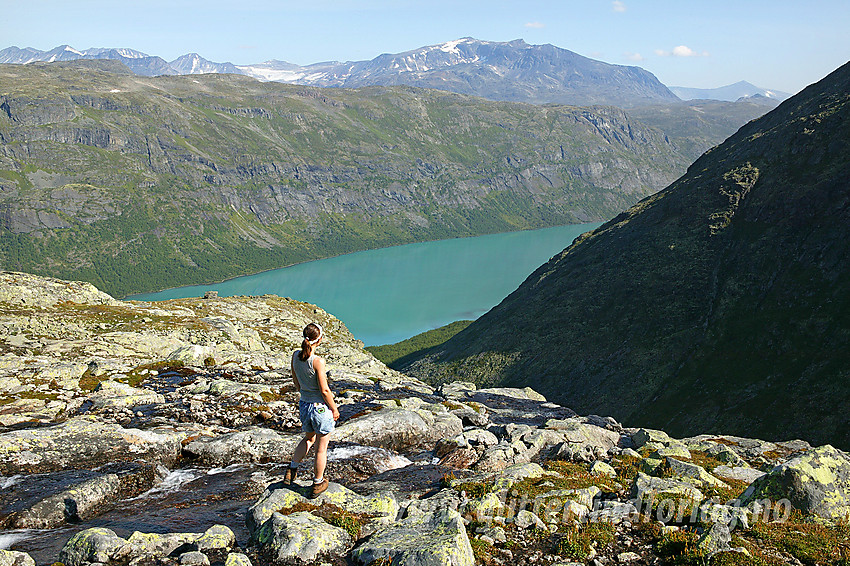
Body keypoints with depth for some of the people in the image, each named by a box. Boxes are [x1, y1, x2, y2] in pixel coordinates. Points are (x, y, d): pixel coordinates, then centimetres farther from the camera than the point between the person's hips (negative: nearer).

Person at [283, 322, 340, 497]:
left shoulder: (296, 355, -5)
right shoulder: (318, 361, -25)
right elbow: (325, 390, -19)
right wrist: (335, 409, -5)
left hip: (304, 405, 6)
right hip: (321, 407, -6)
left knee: (309, 438, 32)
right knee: (321, 447, 13)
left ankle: (292, 469, 29)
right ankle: (318, 483, 28)